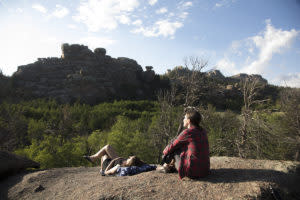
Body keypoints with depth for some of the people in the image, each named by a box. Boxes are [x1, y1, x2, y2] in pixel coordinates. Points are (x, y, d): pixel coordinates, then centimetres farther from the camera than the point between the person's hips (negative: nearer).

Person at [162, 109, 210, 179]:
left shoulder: (187, 132, -17)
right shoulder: (203, 131, 6)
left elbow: (172, 145, -5)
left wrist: (165, 151, 19)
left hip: (192, 172, -7)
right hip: (205, 170, 7)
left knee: (173, 149, 8)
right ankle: (170, 165, 37)